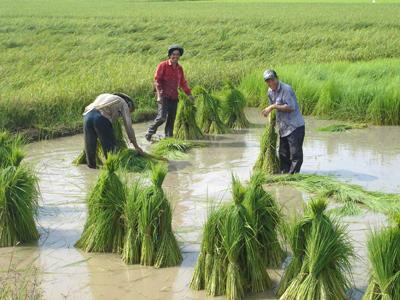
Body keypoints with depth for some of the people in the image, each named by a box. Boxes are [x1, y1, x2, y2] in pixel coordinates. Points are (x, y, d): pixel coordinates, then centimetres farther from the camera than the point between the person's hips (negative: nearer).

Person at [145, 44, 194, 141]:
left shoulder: (179, 68, 14)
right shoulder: (163, 65, -4)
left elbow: (183, 82, 24)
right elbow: (157, 80, -8)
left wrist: (189, 94, 18)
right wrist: (159, 95, -17)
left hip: (174, 97, 6)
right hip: (164, 96, -6)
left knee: (171, 119, 7)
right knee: (162, 117, -16)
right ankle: (149, 133, 1)